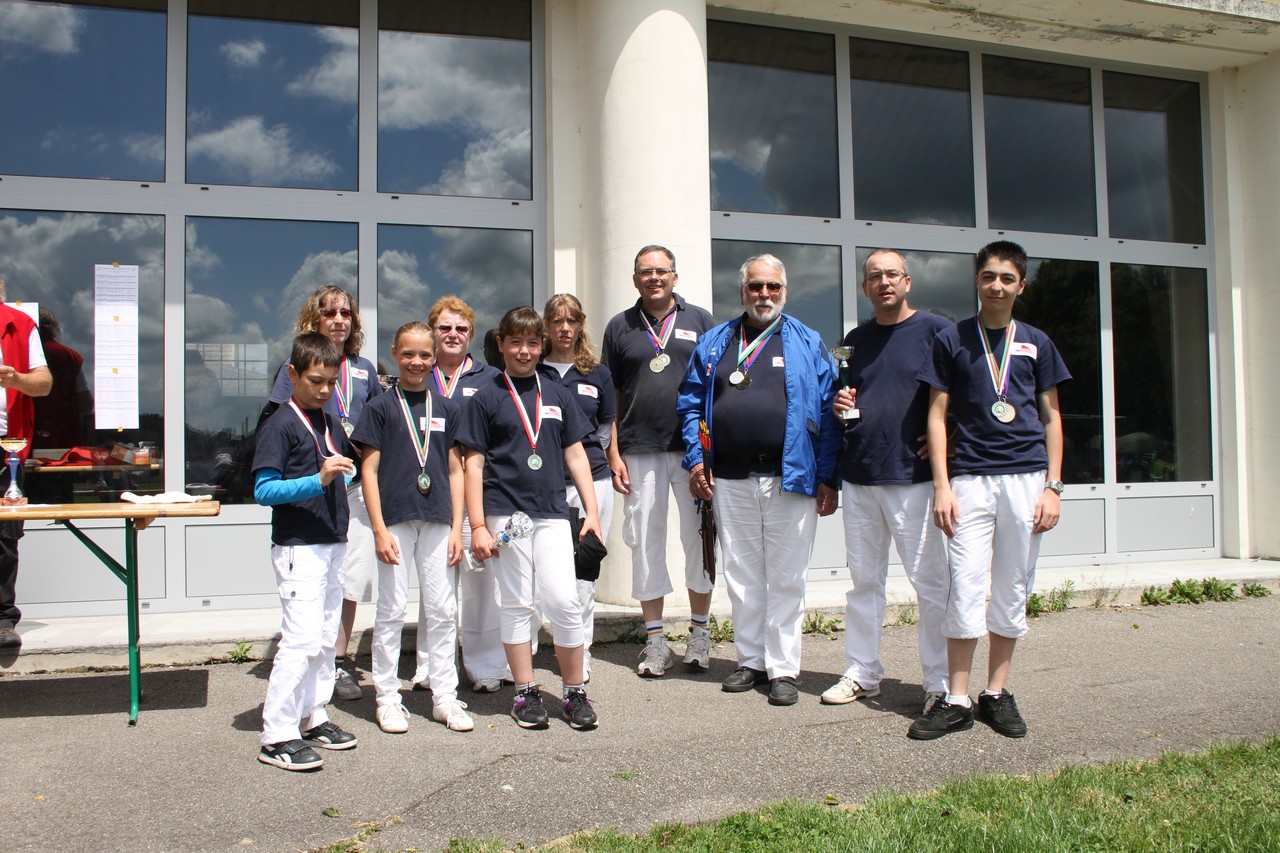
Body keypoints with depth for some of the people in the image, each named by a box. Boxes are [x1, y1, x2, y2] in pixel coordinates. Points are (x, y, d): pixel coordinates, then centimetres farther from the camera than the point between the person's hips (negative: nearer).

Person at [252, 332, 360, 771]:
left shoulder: (332, 424, 14)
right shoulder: (279, 426, -9)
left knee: (327, 639, 13)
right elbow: (263, 490, -17)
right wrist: (318, 480, -27)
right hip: (299, 548, -8)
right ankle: (276, 737, -4)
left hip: (333, 545, 8)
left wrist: (346, 474, 6)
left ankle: (314, 718, 25)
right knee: (302, 639, -11)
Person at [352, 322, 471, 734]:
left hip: (438, 522, 3)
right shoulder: (381, 407, 2)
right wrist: (379, 530, -9)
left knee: (443, 611, 6)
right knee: (391, 611, 3)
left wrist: (457, 527, 4)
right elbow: (369, 471, -1)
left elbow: (455, 470, 11)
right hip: (395, 520, -3)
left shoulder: (446, 408, 10)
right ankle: (388, 699, 15)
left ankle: (445, 697, 16)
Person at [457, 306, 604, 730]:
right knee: (517, 604, 5)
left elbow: (576, 456, 14)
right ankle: (526, 693, 17)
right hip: (505, 514, -2)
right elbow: (474, 464, 1)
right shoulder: (487, 398, 3)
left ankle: (575, 692, 9)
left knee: (565, 602, -5)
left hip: (552, 513, 2)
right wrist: (478, 526, -6)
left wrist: (592, 512, 8)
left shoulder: (557, 395, 12)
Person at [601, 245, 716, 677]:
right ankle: (655, 640, 13)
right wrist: (614, 454, 1)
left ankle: (700, 631, 17)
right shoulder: (620, 327, 10)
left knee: (698, 538, 4)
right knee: (645, 542, 4)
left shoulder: (699, 320, 7)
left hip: (693, 448, -1)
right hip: (640, 452, 1)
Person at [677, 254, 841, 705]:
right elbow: (690, 402, 12)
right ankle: (751, 660, 23)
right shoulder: (714, 343, 12)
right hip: (730, 481, 3)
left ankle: (783, 668, 12)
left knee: (785, 579, 3)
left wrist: (827, 478, -3)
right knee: (741, 577, 10)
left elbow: (828, 413, 2)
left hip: (791, 480, -2)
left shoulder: (807, 344, 6)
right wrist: (696, 459, 0)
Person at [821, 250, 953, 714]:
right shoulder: (855, 340, 15)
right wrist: (841, 407, 2)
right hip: (858, 477, 5)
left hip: (913, 477, -5)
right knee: (863, 580, 11)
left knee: (929, 582, -2)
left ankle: (941, 683, 8)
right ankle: (862, 673, 20)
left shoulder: (935, 330, -1)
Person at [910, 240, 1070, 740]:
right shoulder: (951, 340, 6)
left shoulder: (1036, 343, 11)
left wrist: (1053, 486, 3)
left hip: (1026, 478, 2)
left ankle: (997, 694, 17)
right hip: (970, 478, -2)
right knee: (966, 589, -5)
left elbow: (1051, 417, 12)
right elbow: (937, 414, 4)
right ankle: (956, 701, 3)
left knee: (1013, 591, 6)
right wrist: (942, 486, -4)